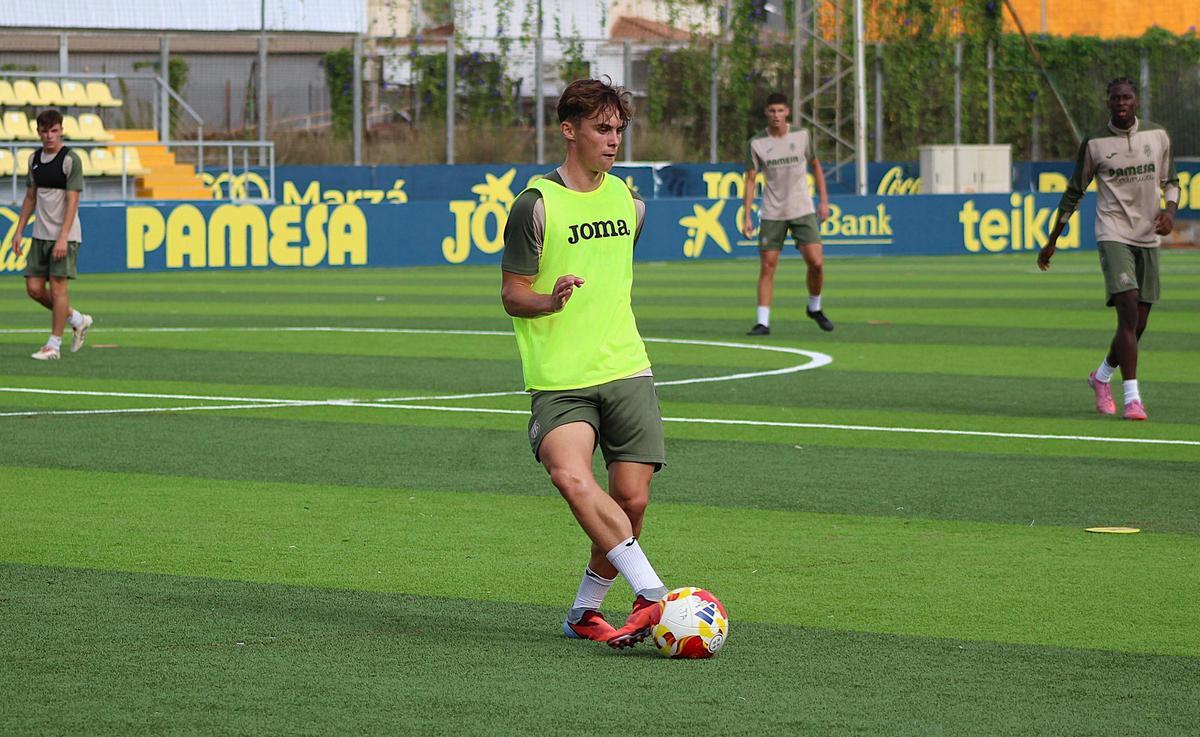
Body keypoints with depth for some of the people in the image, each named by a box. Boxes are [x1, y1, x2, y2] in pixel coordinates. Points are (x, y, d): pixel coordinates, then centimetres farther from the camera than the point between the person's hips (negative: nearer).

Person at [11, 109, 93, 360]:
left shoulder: (70, 160, -10)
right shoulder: (34, 159, 11)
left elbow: (72, 201, -15)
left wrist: (63, 237, -21)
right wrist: (19, 231, 14)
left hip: (64, 236, -7)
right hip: (40, 235, 7)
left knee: (57, 286, -6)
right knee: (34, 288, 3)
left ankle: (54, 344, 2)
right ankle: (77, 320, 22)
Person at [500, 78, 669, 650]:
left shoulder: (625, 199, 13)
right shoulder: (537, 204, -5)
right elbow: (512, 296, -4)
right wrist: (551, 301, -23)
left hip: (626, 370, 5)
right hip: (559, 380, -5)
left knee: (631, 500, -3)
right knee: (570, 475, -29)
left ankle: (585, 611, 17)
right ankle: (652, 594, -34)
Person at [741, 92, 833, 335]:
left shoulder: (802, 135, -1)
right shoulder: (756, 143, -4)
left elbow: (816, 166, 12)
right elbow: (750, 180, 0)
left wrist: (824, 201, 7)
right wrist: (746, 217, -6)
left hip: (803, 211, 0)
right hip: (772, 214, 0)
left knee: (816, 262, -10)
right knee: (767, 267, -4)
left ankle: (814, 307, 15)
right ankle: (763, 322, 2)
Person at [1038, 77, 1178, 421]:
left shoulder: (1157, 135, 5)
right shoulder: (1094, 143, -2)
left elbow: (1171, 180, 18)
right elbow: (1074, 193, 7)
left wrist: (1170, 210, -4)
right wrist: (1051, 241, 11)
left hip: (1148, 238, 4)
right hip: (1113, 235, -4)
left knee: (1137, 326, 7)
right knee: (1129, 312, -21)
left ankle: (1101, 376, 34)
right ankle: (1132, 398, -22)